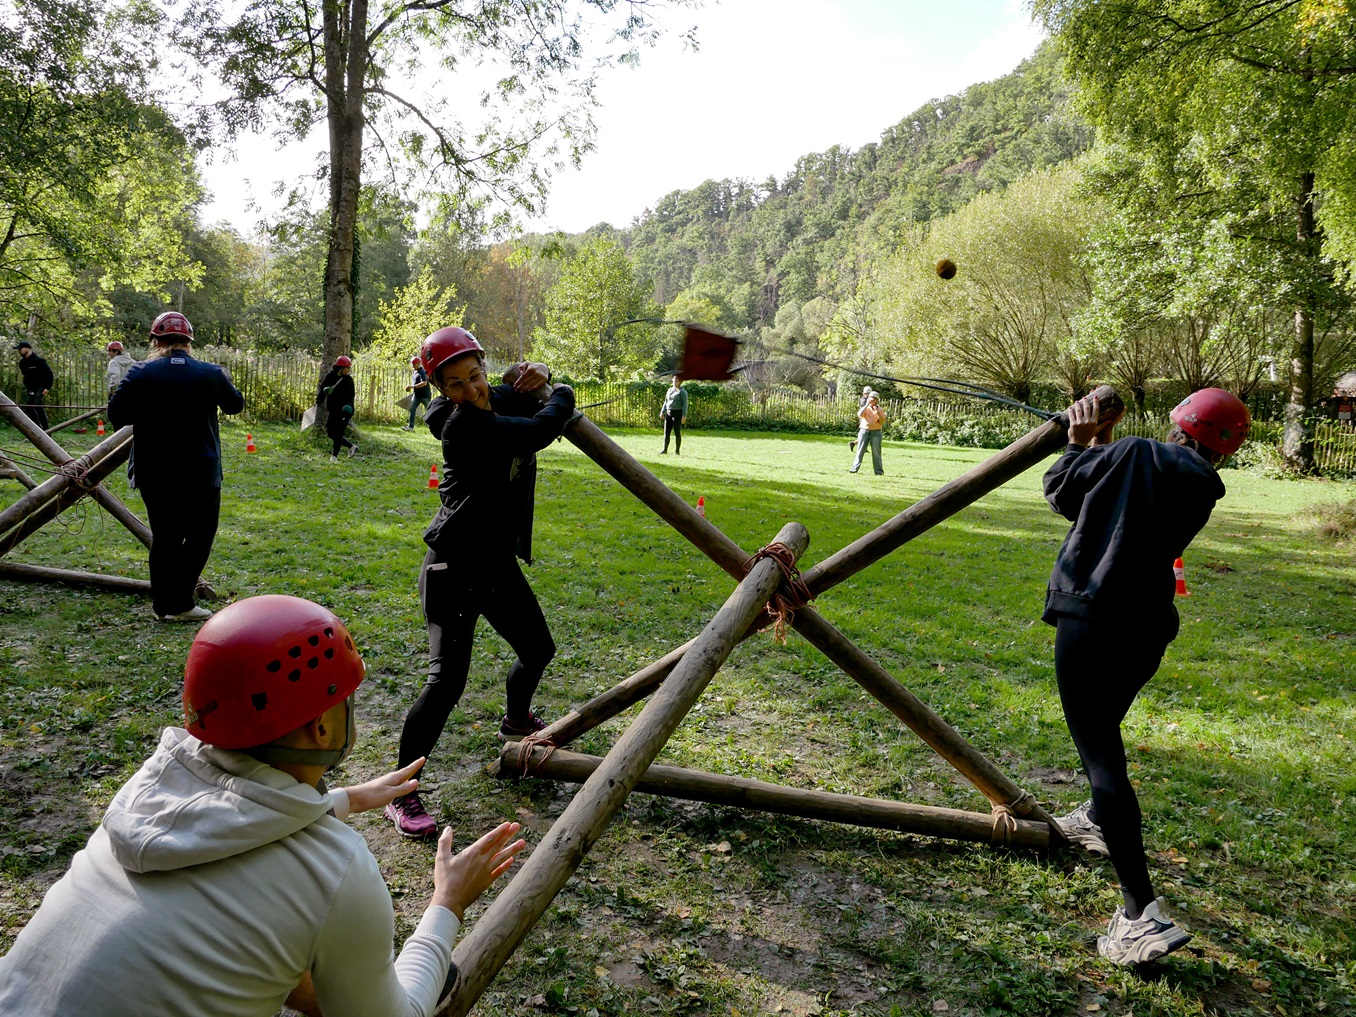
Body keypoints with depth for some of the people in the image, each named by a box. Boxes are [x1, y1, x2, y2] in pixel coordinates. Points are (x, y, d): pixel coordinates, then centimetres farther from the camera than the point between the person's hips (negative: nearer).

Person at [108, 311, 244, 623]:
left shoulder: (140, 374, -4)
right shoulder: (211, 374, -2)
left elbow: (116, 415, -4)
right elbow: (236, 404, 15)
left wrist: (147, 411, 13)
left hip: (154, 473, 2)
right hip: (199, 472, -2)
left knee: (164, 537, 13)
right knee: (200, 534, 8)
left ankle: (162, 604, 16)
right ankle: (180, 603, 2)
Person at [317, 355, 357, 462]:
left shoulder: (348, 380, -3)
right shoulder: (329, 377, 1)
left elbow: (351, 396, -5)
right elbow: (322, 390, 7)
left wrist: (349, 407, -22)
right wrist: (317, 403, -1)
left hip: (344, 410, -4)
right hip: (332, 410, 4)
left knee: (338, 432, -7)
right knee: (331, 432, 7)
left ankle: (334, 456, 3)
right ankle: (351, 447, 20)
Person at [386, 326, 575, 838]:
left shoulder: (500, 399, 1)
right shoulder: (463, 424, -23)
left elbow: (523, 378, 18)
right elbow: (540, 431, -26)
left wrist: (536, 375, -7)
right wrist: (561, 394, -7)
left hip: (498, 561, 9)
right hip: (453, 568, -8)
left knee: (538, 650, 22)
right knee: (446, 680, -17)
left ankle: (516, 720, 54)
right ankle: (402, 792, -2)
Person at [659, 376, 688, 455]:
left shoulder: (682, 392, -5)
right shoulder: (670, 390, 15)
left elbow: (685, 404, -10)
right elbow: (666, 402, 20)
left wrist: (684, 416, -18)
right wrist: (662, 412, 14)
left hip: (677, 413, -6)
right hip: (669, 413, 6)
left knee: (677, 433, -2)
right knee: (666, 432, 5)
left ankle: (677, 451, 4)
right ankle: (665, 450, 10)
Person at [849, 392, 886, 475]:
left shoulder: (880, 410, 6)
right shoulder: (865, 408, 8)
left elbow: (882, 422, -4)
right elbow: (860, 415, -13)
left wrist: (878, 413, -15)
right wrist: (867, 404, -12)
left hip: (875, 432, -1)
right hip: (864, 431, 1)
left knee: (876, 452, 0)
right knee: (860, 451, 0)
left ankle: (878, 471, 4)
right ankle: (854, 468, 0)